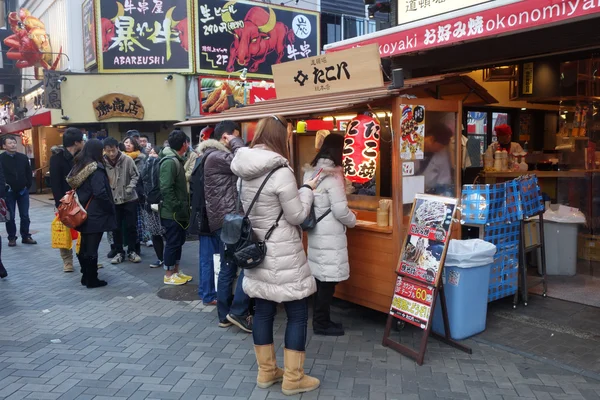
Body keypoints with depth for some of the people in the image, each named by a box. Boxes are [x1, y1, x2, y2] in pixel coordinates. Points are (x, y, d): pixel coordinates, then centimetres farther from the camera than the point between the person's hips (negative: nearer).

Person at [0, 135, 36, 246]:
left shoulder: (23, 157, 2)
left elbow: (29, 173, 9)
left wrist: (28, 186, 4)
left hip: (23, 191, 2)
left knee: (25, 216, 7)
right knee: (10, 216, 6)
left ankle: (26, 237, 18)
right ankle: (12, 238, 16)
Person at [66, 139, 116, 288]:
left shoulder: (79, 167, 9)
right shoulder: (96, 169, -17)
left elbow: (75, 187, 11)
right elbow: (100, 193, -23)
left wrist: (81, 205, 14)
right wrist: (111, 208, -12)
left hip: (83, 213, 8)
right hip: (96, 215, -8)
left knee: (84, 246, 15)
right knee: (92, 247, -2)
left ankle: (86, 276, 24)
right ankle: (92, 280, 6)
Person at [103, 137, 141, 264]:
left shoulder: (127, 160, -11)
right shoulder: (102, 162, -8)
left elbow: (135, 175, -3)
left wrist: (130, 187, -17)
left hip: (129, 198, -1)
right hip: (112, 200, 1)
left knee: (131, 226, 6)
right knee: (116, 227, 9)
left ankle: (131, 251, 20)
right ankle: (119, 252, 22)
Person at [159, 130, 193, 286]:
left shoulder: (177, 160, 13)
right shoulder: (170, 162, -19)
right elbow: (166, 188, -25)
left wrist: (183, 207, 14)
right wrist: (177, 207, -20)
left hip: (179, 212, 10)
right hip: (172, 212, -10)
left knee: (179, 241, 16)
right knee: (172, 243, 0)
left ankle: (176, 271, 27)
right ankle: (168, 275, 12)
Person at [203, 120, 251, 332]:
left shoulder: (216, 156, 21)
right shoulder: (216, 157, -12)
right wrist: (235, 142, -9)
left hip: (225, 220, 11)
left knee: (227, 269, 12)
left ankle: (225, 315, 19)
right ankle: (238, 311, -2)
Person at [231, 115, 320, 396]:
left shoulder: (245, 171, 3)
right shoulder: (281, 172, -20)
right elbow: (297, 216, -13)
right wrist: (307, 189, 1)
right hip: (282, 255, -7)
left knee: (263, 311, 15)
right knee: (297, 314, 6)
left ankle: (266, 371, 28)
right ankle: (293, 378, 15)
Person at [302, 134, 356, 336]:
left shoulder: (310, 171, 9)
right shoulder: (332, 174, -17)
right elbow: (340, 210, -17)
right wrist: (353, 220, 1)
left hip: (315, 232, 8)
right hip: (329, 235, -8)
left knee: (320, 277, 15)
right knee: (328, 280, 1)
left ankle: (320, 319, 24)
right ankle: (321, 323, 11)